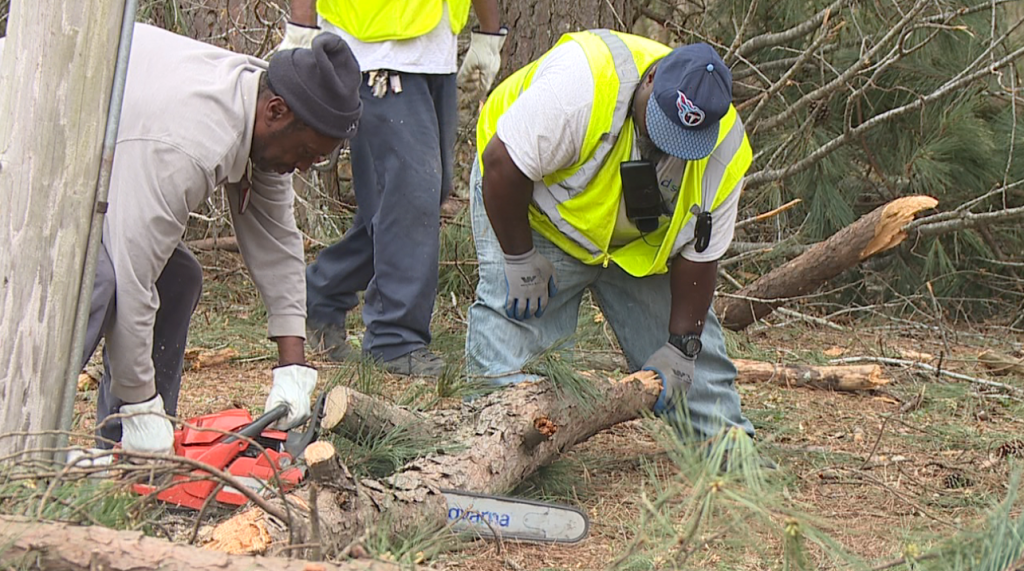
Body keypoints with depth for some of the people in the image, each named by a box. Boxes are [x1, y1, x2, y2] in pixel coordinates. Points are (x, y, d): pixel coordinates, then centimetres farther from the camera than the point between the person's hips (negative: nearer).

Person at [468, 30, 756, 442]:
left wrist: (679, 350, -14)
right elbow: (504, 165, -34)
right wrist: (521, 262, -27)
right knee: (514, 315, -21)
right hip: (528, 206, -4)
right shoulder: (581, 81, -41)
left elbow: (697, 255, -13)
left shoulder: (724, 155, -23)